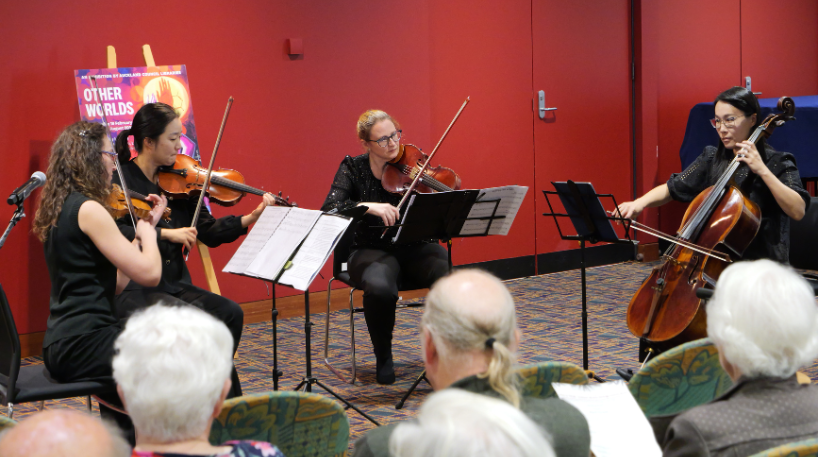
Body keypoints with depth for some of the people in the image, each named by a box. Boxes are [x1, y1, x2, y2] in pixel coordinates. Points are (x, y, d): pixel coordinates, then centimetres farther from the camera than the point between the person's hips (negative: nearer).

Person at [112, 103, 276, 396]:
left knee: (230, 313, -14)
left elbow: (209, 233, 7)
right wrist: (163, 233, -27)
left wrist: (250, 219, -6)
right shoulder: (119, 180, -7)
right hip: (132, 291, -6)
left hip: (174, 285, 6)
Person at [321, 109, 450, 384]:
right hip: (372, 250, -1)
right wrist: (368, 206, -31)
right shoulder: (353, 169, 0)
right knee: (379, 289, -37)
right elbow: (330, 209, -16)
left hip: (415, 248, 1)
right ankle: (383, 359, -7)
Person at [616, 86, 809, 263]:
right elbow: (672, 188, 10)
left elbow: (798, 211, -18)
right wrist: (640, 202, -9)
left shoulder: (777, 163, -5)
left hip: (759, 267, -4)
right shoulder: (712, 159, 10)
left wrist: (763, 170, -23)